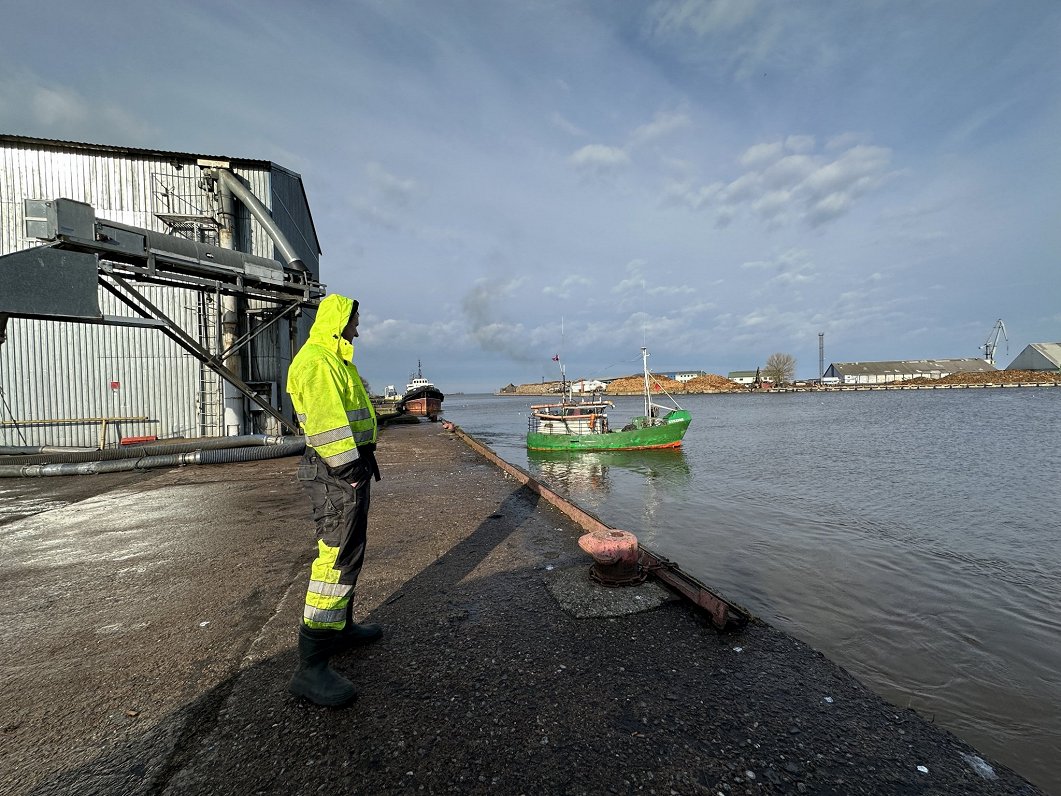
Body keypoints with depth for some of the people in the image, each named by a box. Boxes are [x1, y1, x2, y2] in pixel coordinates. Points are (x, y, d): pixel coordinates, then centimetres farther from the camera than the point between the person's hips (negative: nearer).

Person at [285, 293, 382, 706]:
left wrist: (363, 459, 18)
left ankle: (342, 627, 35)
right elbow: (325, 420, -23)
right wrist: (350, 465, -24)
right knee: (338, 558, -9)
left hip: (350, 467, 11)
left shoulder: (335, 360, 20)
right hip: (337, 473, -11)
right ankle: (311, 665, -1)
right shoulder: (316, 361, -14)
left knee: (347, 550, 19)